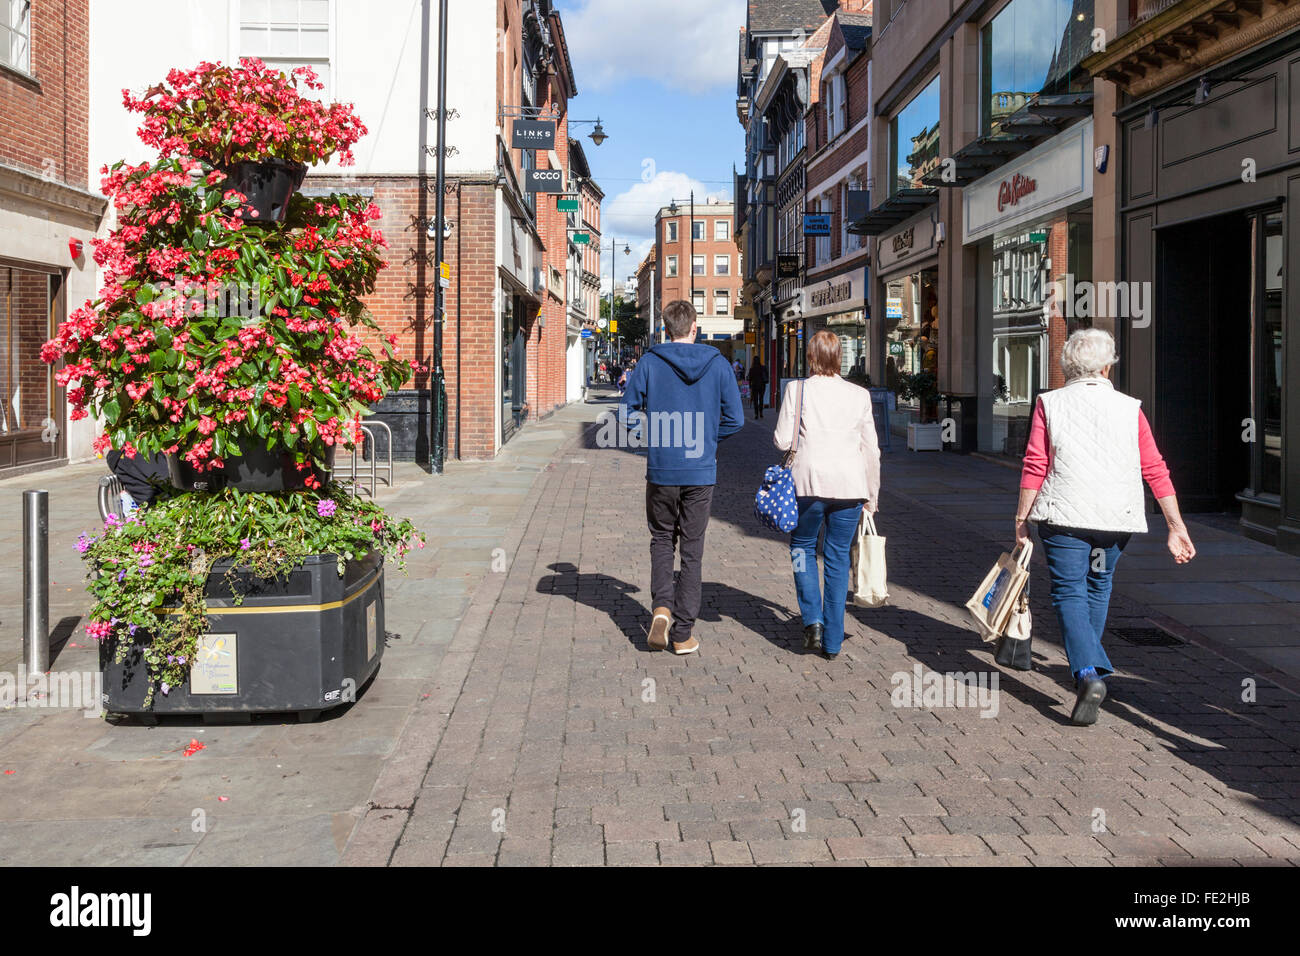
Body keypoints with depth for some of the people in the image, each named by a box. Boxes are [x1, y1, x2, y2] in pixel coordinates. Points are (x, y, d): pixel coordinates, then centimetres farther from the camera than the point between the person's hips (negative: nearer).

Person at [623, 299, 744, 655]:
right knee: (692, 549, 9)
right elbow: (735, 419, -2)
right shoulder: (718, 364, -1)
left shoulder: (649, 363, -4)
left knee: (662, 539, 18)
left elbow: (628, 412, -4)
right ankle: (683, 633, 11)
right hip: (701, 471, 1)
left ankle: (661, 606, -3)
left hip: (661, 469, 0)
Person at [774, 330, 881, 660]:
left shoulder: (797, 389, -2)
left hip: (810, 483, -2)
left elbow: (782, 441, -5)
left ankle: (813, 619, 5)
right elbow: (871, 450, 8)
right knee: (838, 557, 11)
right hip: (850, 485, 2)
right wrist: (872, 496, 16)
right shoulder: (859, 395, 5)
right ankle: (832, 642, 13)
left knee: (802, 546, 20)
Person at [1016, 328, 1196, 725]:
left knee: (1069, 592, -1)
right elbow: (1156, 470, 2)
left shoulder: (1050, 403, 0)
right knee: (1098, 585, 23)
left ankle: (1088, 672, -21)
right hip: (1116, 516, 3)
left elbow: (1035, 466, -6)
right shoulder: (1130, 409, 5)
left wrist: (1022, 517, 0)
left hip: (1063, 514, -3)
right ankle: (1087, 661, 37)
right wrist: (1176, 527, 4)